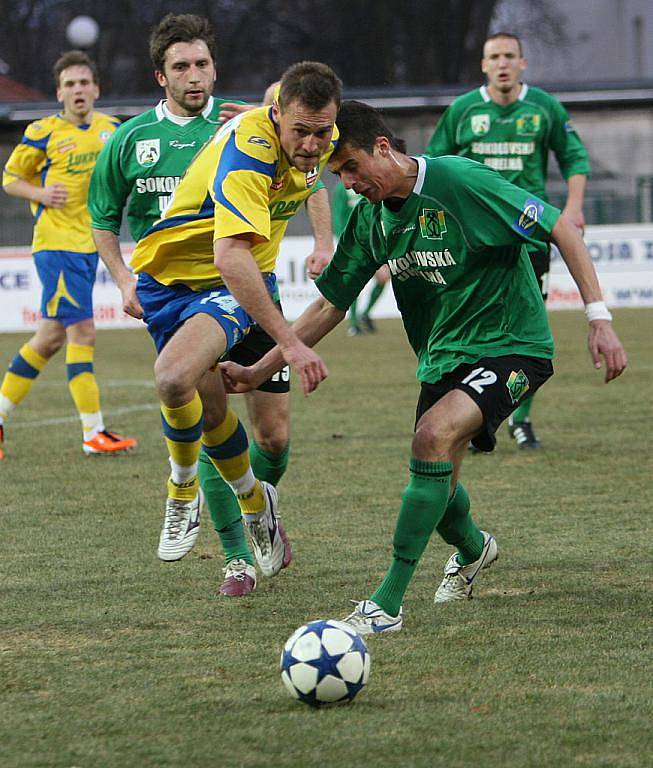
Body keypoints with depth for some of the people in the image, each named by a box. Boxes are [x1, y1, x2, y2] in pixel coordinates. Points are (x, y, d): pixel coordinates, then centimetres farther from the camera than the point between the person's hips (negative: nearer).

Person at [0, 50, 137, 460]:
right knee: (82, 333, -11)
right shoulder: (43, 133, -6)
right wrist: (40, 193, -15)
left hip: (91, 243, 7)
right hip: (57, 243, -6)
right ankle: (94, 433, -8)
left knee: (51, 336, 11)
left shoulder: (112, 129, 9)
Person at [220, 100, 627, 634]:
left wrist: (600, 319, -21)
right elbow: (330, 306, 10)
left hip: (512, 348, -7)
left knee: (434, 435, -29)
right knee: (435, 485, 8)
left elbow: (561, 228, -17)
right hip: (443, 357, 7)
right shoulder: (370, 220, 1)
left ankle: (387, 604, -26)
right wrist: (260, 371, 5)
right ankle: (472, 550, 48)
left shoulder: (460, 181, -20)